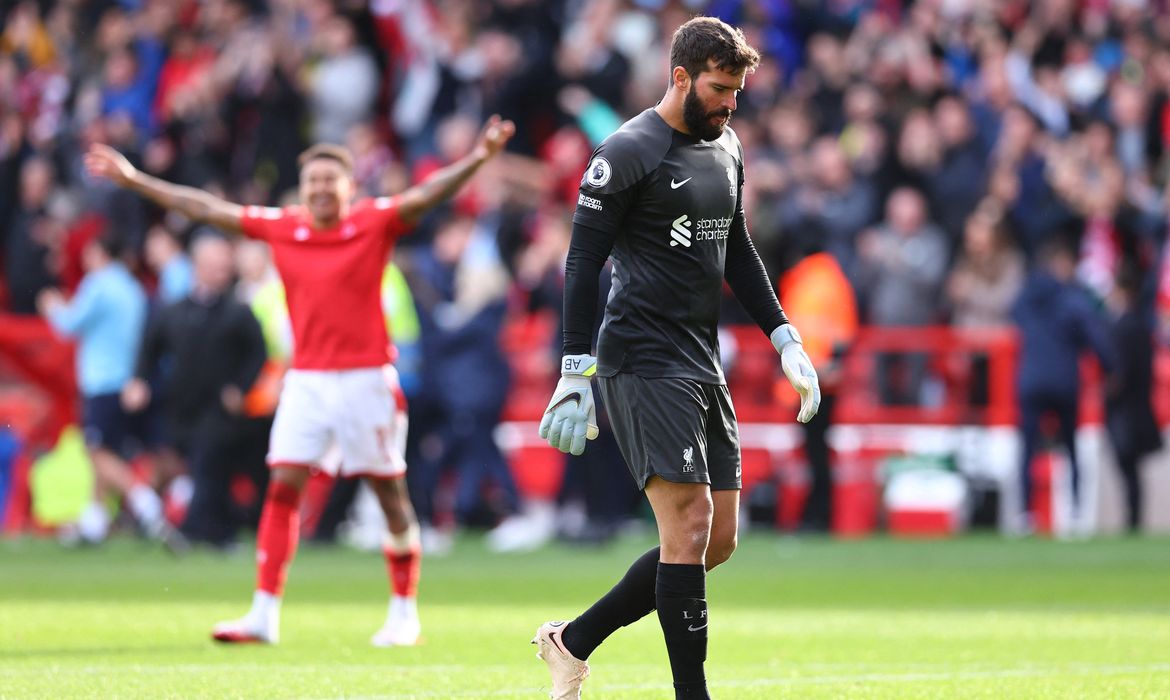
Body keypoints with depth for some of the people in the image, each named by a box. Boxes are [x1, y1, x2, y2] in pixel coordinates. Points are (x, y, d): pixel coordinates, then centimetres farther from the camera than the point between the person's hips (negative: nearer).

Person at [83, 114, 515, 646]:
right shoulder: (281, 228, 5)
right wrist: (133, 179, 13)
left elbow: (428, 195, -16)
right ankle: (264, 613, -4)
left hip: (366, 377, -3)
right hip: (306, 378, 3)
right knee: (283, 486, -5)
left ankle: (404, 612, 13)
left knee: (390, 491, 3)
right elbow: (208, 209, 11)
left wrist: (477, 158, -33)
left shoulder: (375, 223, -4)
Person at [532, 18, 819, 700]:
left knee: (719, 536, 5)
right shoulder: (628, 152, -10)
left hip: (702, 359, 8)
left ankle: (575, 641, 17)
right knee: (690, 522, -15)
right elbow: (584, 260, -11)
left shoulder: (727, 148, 15)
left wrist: (785, 337, 18)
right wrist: (575, 374, -16)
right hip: (644, 360, -8)